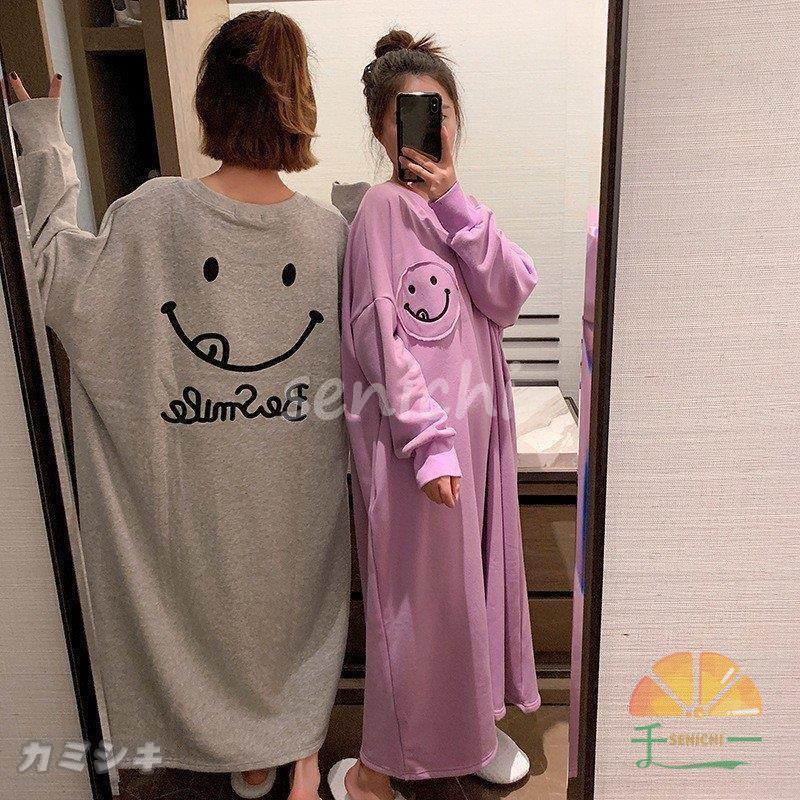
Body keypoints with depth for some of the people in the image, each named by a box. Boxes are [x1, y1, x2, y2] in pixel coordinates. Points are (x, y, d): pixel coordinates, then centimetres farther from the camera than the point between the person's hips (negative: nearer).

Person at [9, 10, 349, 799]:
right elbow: (349, 360, -5)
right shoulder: (330, 232, -14)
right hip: (299, 489, 1)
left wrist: (42, 140, 1)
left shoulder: (151, 215, -20)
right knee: (298, 596, 23)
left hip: (199, 483, 0)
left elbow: (66, 288, -5)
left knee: (216, 595, 22)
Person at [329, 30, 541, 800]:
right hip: (416, 437, -7)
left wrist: (457, 203, -12)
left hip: (476, 426, 8)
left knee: (474, 580, 19)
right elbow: (380, 338, -18)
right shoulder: (385, 207, -13)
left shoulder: (455, 207, 10)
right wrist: (432, 439, -21)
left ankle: (472, 725, 43)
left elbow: (508, 296, -3)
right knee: (419, 600, 4)